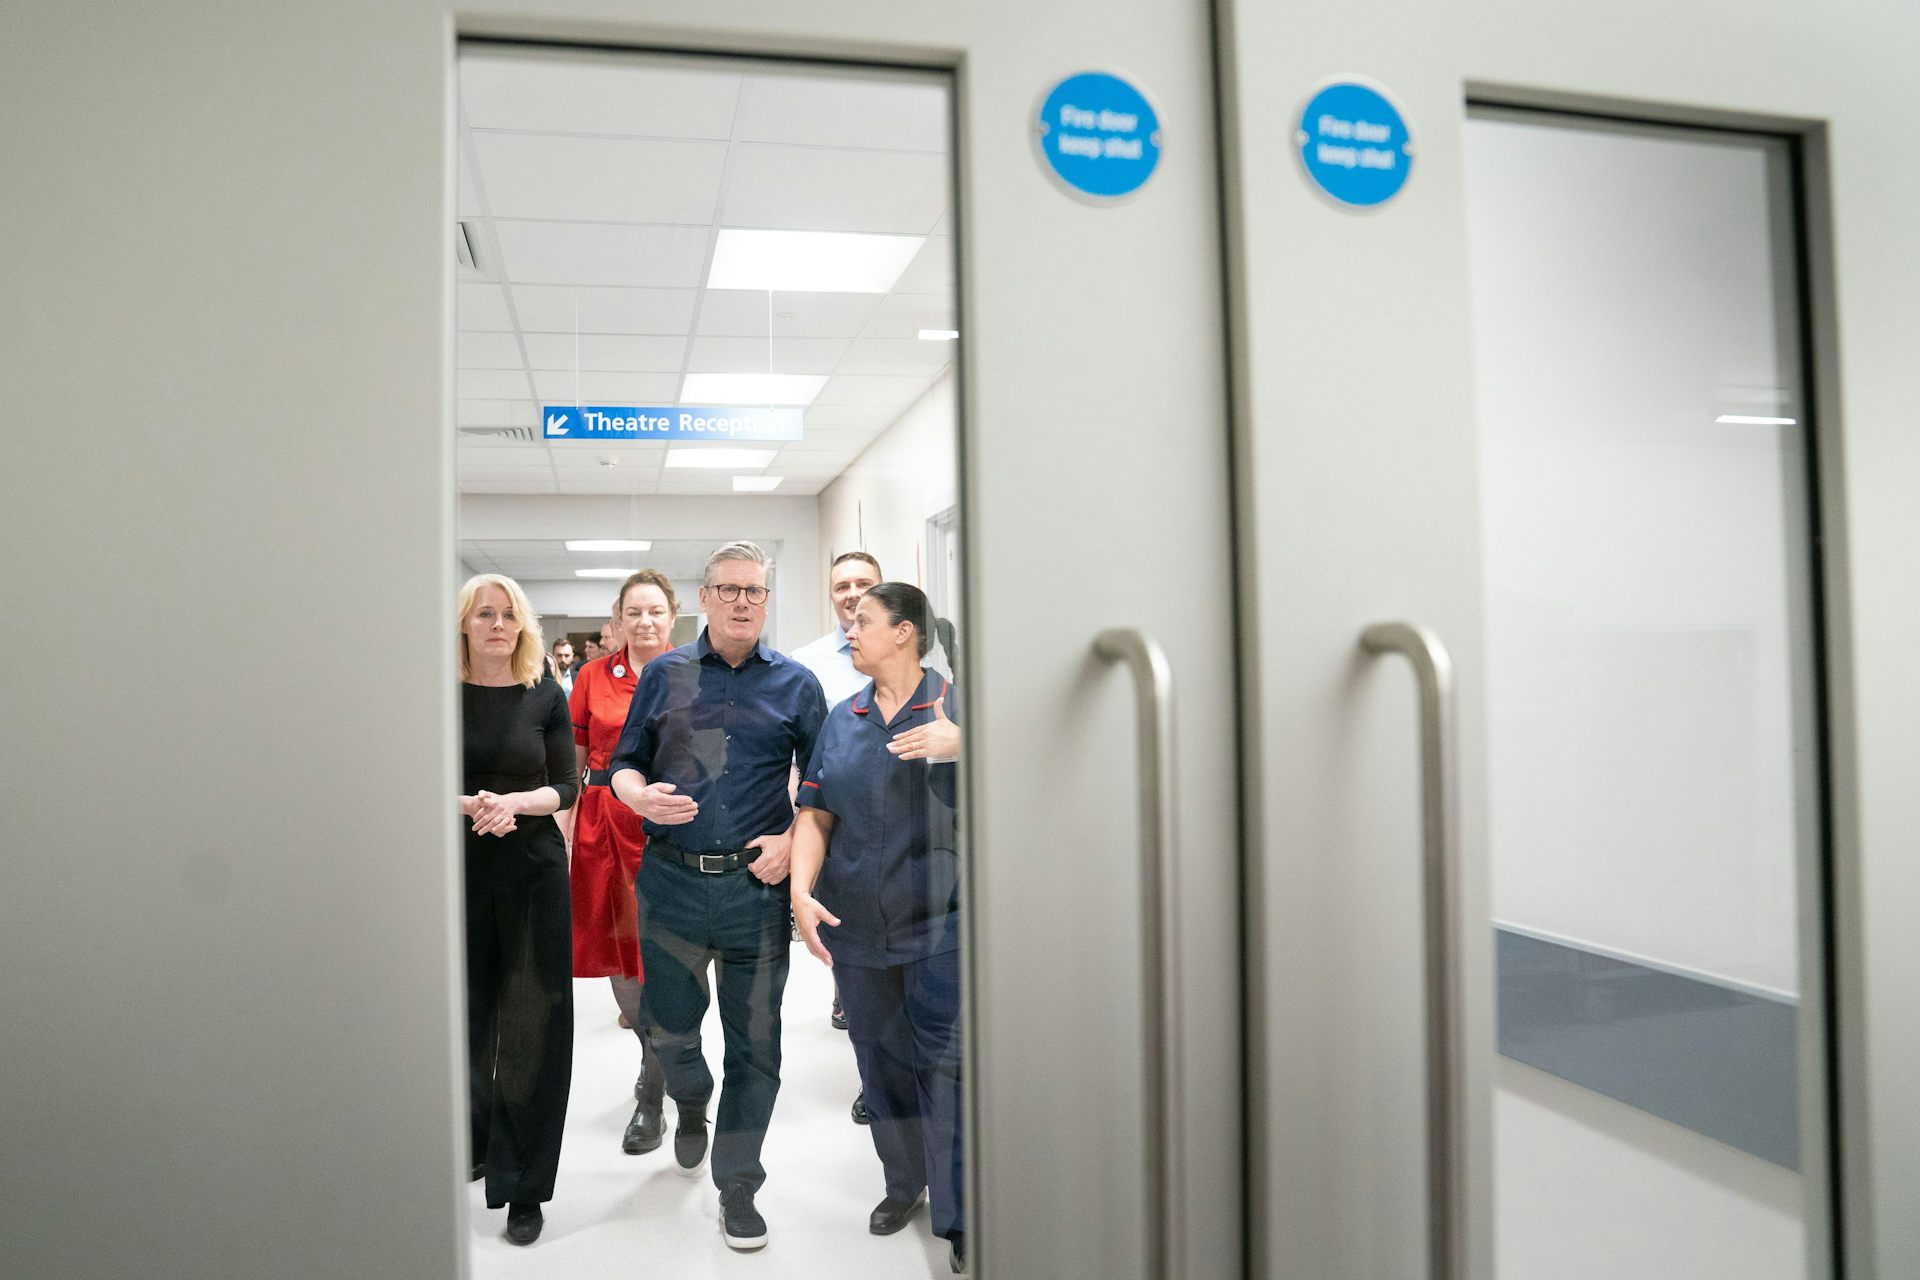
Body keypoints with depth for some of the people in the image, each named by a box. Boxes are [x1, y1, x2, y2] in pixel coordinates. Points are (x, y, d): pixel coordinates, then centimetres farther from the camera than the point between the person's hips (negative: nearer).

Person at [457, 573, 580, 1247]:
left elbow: (565, 788, 0)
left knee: (533, 1027, 0)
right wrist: (470, 805, -19)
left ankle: (523, 1188, 10)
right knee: (466, 1017, 9)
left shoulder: (546, 697, 1)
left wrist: (513, 801, -19)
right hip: (457, 869, 0)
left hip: (534, 869, 0)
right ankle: (474, 1142, 34)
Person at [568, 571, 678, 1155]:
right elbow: (571, 763, 8)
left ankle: (650, 1099, 12)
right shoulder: (593, 677, 6)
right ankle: (656, 1049, 36)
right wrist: (565, 830, 1)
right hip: (605, 826, 2)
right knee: (615, 948, 8)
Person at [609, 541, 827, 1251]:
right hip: (671, 881, 1)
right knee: (669, 1028, 11)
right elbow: (625, 764, 10)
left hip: (756, 884, -1)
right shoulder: (663, 674, 6)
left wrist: (793, 841, -9)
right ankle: (691, 1106, 46)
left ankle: (737, 1185, 21)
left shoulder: (795, 683, 4)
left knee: (754, 1043, 4)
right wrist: (640, 795, -12)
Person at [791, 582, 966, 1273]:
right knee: (881, 1060, 15)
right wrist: (801, 891, -6)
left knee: (946, 1062, -6)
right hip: (857, 927, 5)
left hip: (940, 922, -5)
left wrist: (963, 745, -28)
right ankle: (904, 1181, 35)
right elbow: (815, 813, 8)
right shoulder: (842, 719, 11)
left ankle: (963, 1220, 6)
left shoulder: (956, 704, -4)